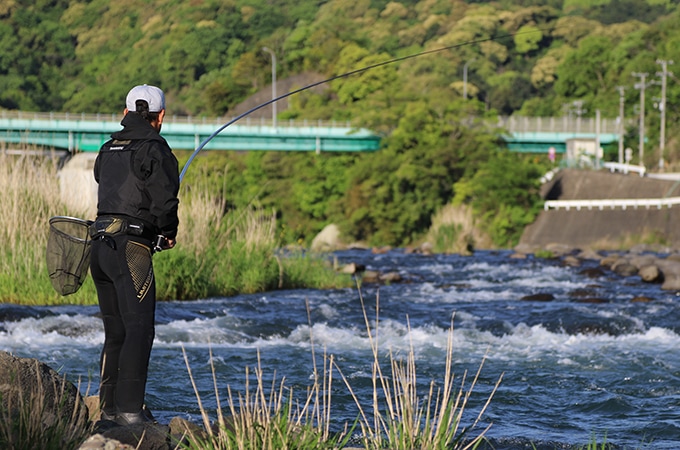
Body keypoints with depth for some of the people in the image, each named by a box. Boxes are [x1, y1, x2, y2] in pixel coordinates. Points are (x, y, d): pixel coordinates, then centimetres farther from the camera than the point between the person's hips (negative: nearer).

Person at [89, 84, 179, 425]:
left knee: (116, 332, 14)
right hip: (131, 247, -7)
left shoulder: (108, 150, 16)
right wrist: (168, 234, 5)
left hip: (100, 247, 7)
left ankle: (109, 407, 16)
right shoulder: (155, 150, -6)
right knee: (139, 329, -8)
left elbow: (111, 195, 15)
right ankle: (129, 409, -15)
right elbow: (164, 201, -15)